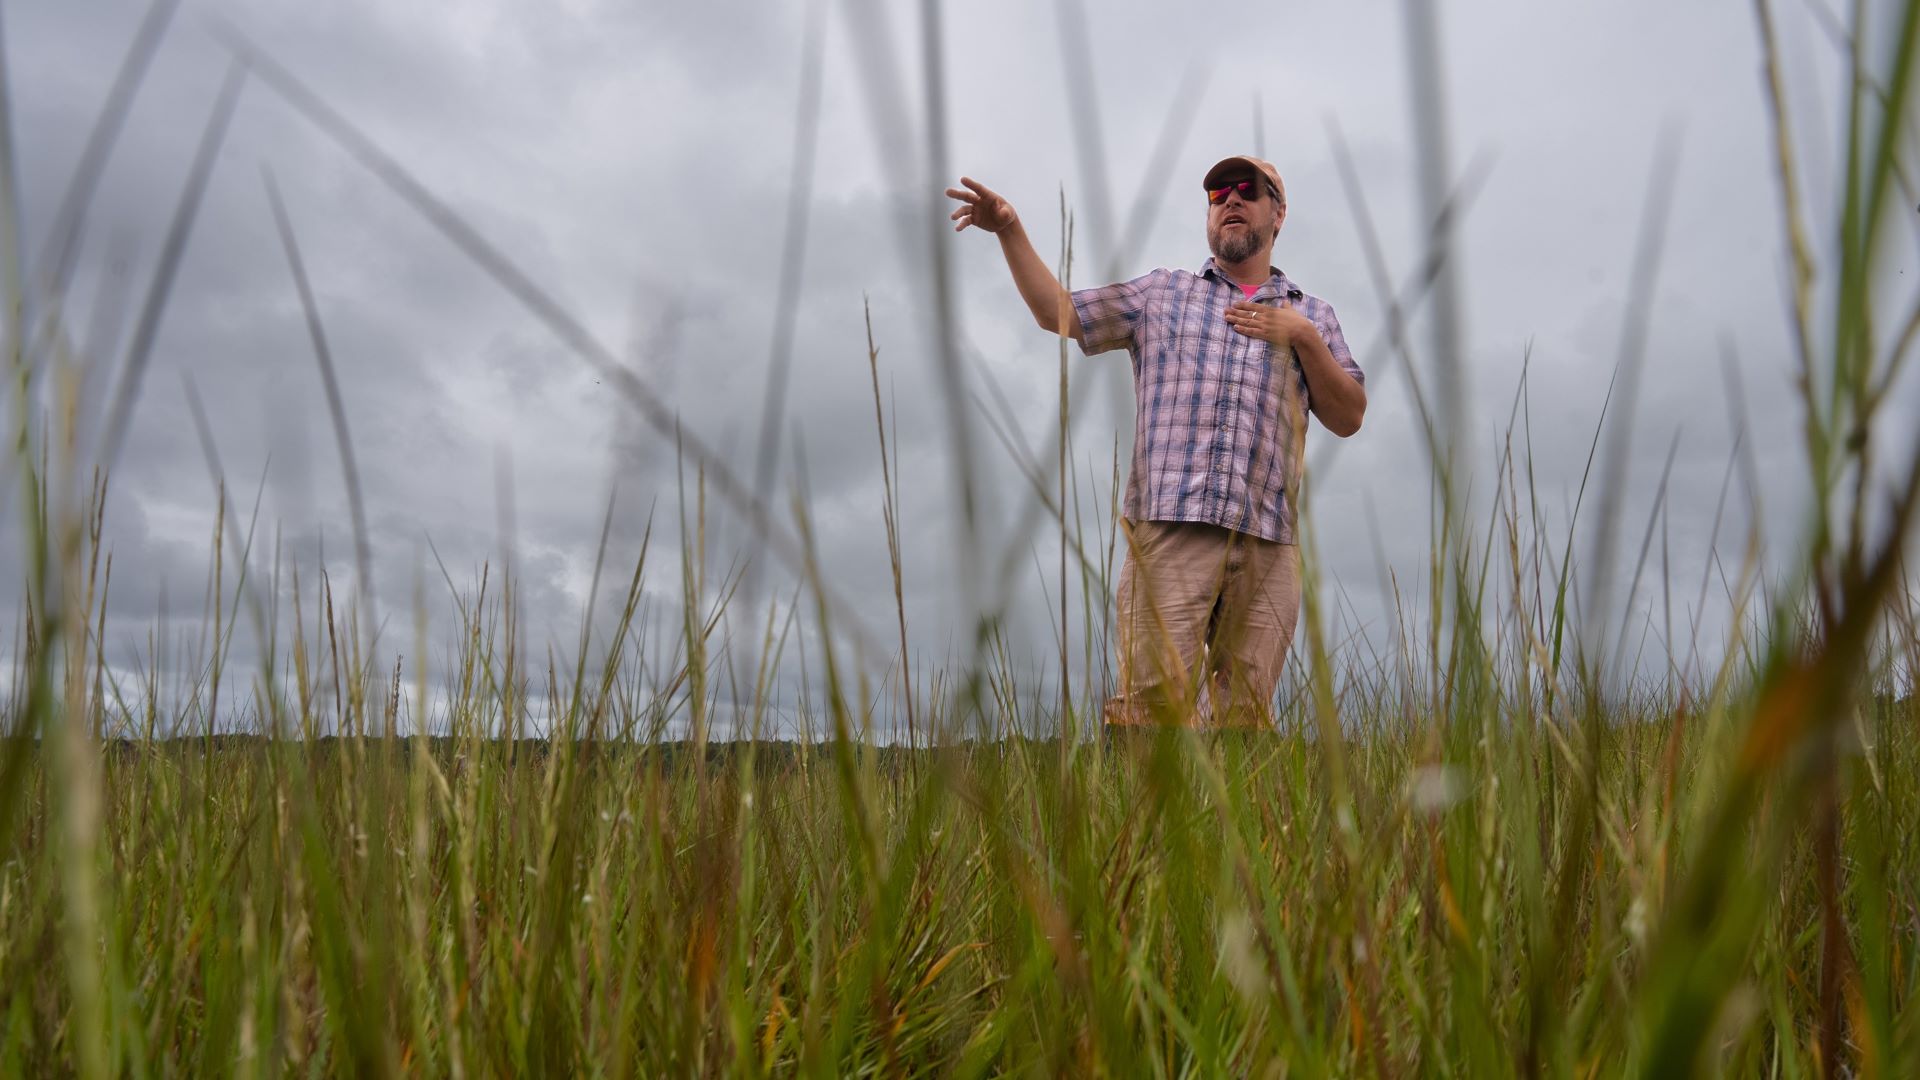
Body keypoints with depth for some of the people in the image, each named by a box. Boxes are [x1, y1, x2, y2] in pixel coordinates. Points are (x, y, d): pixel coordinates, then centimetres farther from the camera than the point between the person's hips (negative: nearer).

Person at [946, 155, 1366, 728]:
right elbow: (1058, 313, 12)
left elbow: (1348, 418, 15)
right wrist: (1011, 231, 2)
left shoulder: (1313, 314, 22)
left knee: (1246, 712, 2)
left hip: (1267, 543, 2)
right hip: (1169, 527, -2)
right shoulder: (1161, 292, 20)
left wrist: (1303, 337, 3)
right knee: (1155, 700, -12)